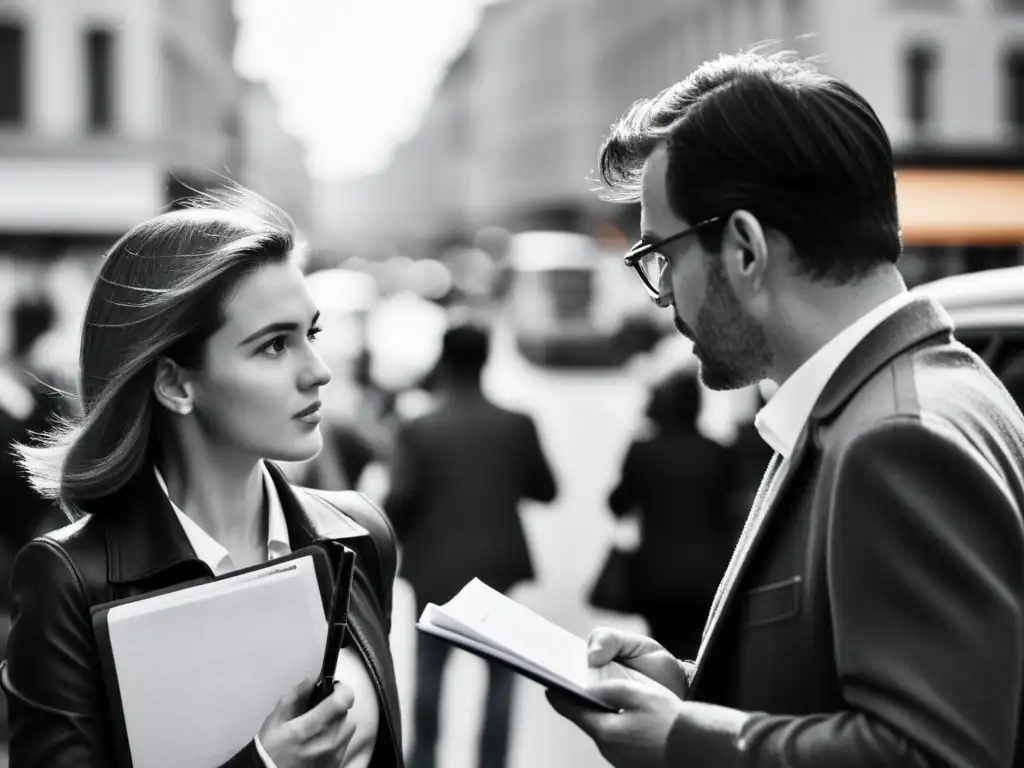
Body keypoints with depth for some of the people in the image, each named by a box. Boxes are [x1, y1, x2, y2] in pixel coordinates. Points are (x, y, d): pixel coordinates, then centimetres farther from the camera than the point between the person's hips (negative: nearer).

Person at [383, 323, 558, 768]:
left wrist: (394, 537, 7)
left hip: (437, 569, 0)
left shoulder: (418, 431, -10)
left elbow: (399, 501, -13)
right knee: (501, 673, 12)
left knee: (430, 671, 16)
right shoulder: (517, 426, -5)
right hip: (498, 567, 1)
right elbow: (545, 491, 3)